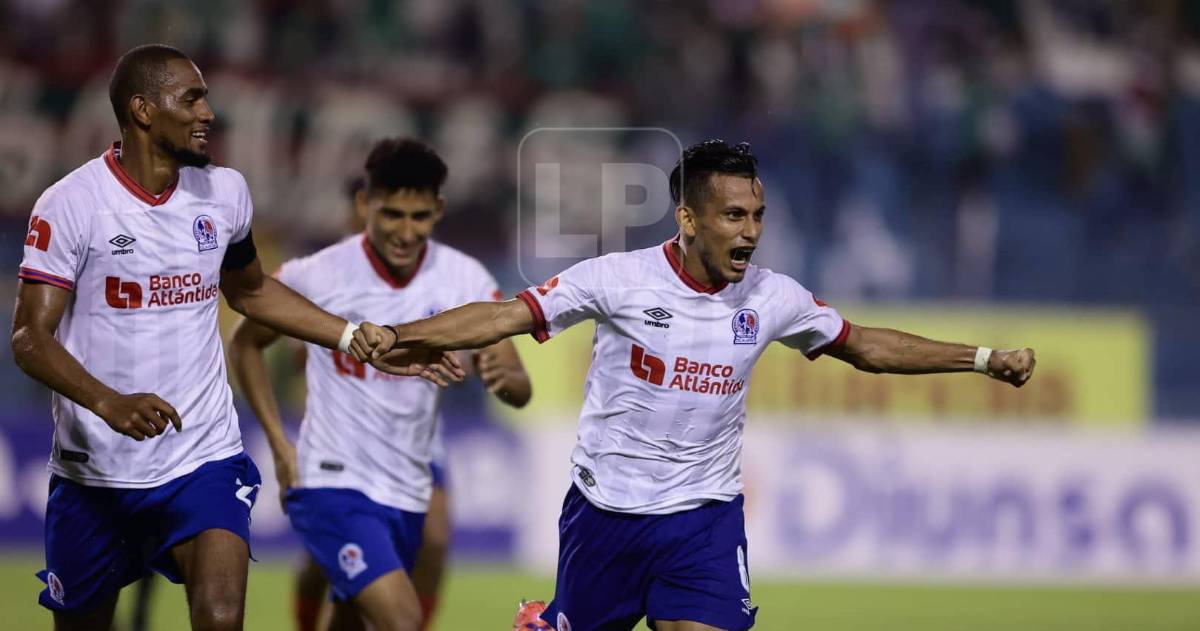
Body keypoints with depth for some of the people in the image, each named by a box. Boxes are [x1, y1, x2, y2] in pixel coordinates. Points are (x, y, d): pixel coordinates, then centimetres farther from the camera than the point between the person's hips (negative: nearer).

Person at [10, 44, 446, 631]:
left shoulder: (224, 193, 3)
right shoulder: (71, 204, -12)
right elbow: (30, 338, -16)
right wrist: (110, 404, -33)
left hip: (203, 464, 2)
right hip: (94, 472, -2)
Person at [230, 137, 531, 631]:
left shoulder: (465, 280, -5)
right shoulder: (317, 276, -12)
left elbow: (521, 392, -5)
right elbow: (245, 344, 5)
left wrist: (503, 377, -30)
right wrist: (279, 443, -4)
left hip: (407, 493, 5)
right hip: (332, 484, -5)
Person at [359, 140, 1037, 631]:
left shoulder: (772, 298, -5)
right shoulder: (619, 278, -15)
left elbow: (866, 345, 10)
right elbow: (506, 316, -16)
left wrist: (986, 359, 9)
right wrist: (394, 336, -28)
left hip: (705, 517, 2)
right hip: (605, 508, -2)